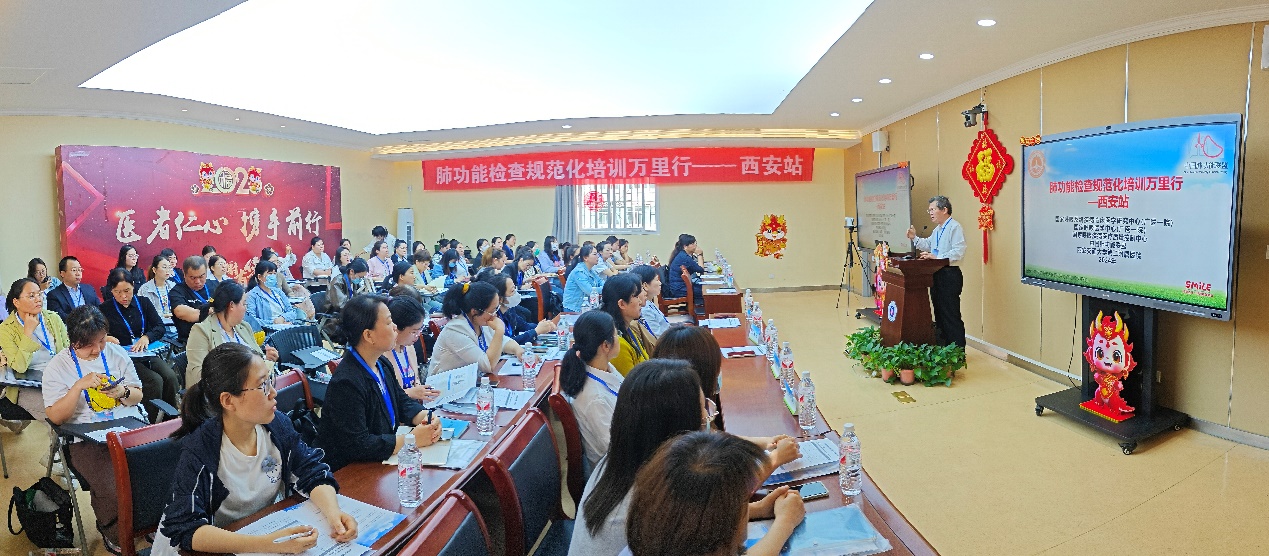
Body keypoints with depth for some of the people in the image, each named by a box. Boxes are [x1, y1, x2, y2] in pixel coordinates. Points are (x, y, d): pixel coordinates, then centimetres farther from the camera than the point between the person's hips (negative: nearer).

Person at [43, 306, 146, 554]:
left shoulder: (116, 353, 10)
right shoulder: (58, 366, 1)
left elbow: (138, 395, 15)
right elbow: (55, 416, -5)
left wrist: (123, 393, -8)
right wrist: (79, 386, -17)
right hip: (87, 438, -3)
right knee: (112, 489, -28)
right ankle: (113, 534, 5)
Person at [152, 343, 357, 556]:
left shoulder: (277, 425, -7)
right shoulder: (199, 450, -20)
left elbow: (313, 474, -3)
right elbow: (184, 530, -26)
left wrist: (333, 512, -23)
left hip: (271, 532, 3)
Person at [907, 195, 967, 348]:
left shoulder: (955, 227, -13)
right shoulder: (937, 229, 17)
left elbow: (958, 252, -23)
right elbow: (928, 245, 26)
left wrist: (936, 257, -24)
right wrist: (914, 238, 12)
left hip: (950, 275, -10)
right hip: (936, 274, 10)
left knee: (951, 315, -8)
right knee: (939, 312, 16)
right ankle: (942, 346, 26)